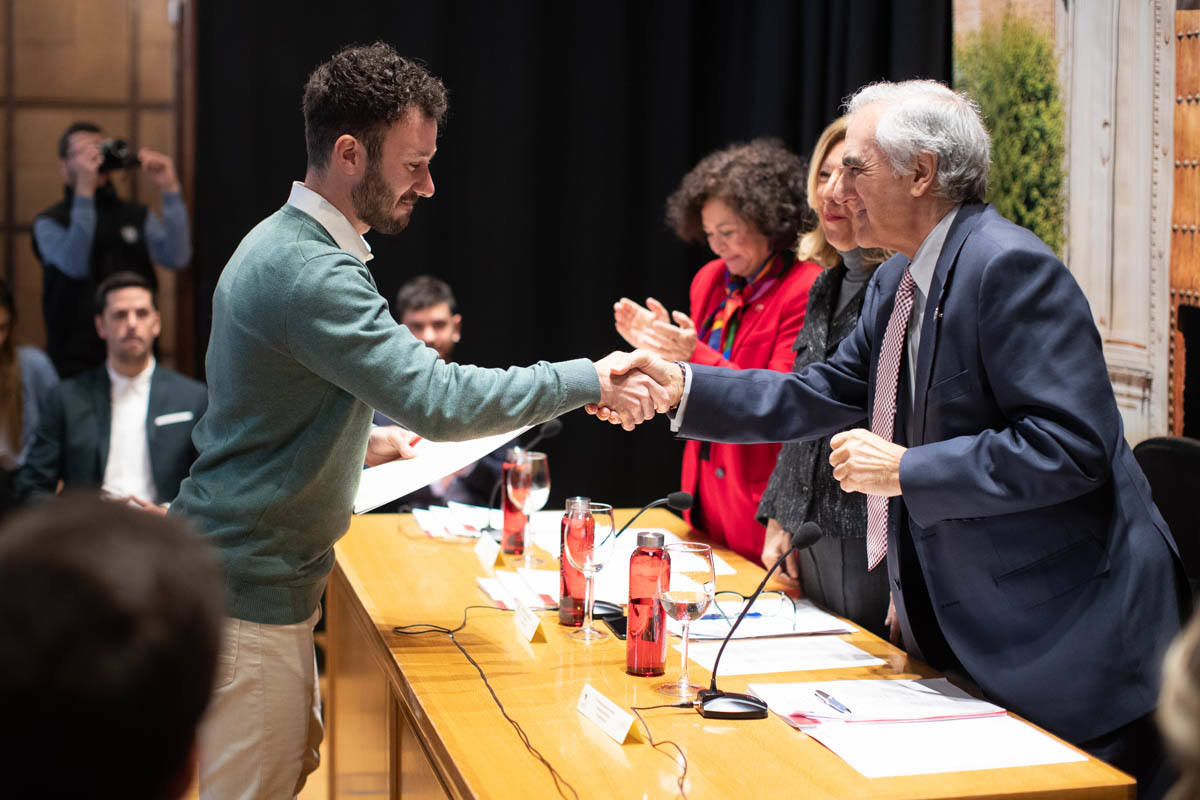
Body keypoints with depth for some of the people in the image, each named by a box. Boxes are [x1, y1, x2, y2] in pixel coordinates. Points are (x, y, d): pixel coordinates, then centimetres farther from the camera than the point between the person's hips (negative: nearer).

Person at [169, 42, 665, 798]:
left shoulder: (286, 245, 10)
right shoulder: (308, 273, -24)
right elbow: (441, 400, -30)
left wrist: (360, 440, 14)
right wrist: (591, 381, -23)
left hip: (267, 573, 10)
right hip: (246, 591, -10)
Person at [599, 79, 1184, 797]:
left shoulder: (1009, 266, -20)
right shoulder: (896, 282, 10)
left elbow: (1070, 445, -26)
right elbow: (820, 396, 14)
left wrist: (908, 469, -22)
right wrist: (680, 384, 7)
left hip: (1063, 624, -9)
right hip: (960, 623, 9)